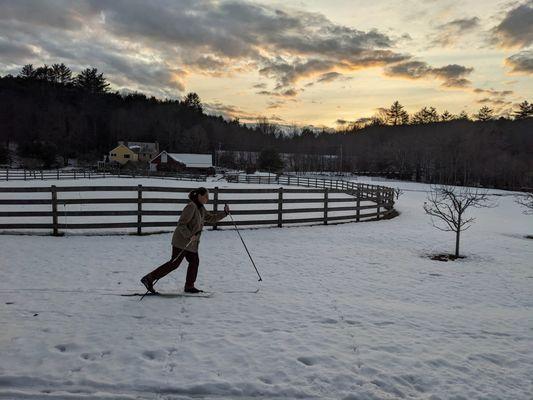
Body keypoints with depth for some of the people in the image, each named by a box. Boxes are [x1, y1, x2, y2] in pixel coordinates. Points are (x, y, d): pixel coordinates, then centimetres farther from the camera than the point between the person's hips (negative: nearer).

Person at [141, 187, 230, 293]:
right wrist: (189, 235, -30)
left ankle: (189, 286, 23)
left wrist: (225, 213, 11)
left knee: (194, 262, 11)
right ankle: (149, 278, -3)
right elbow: (181, 224, -20)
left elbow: (212, 218, 22)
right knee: (174, 263, -8)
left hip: (192, 243, 9)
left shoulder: (201, 209, 11)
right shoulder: (191, 207, -18)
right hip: (182, 241, -9)